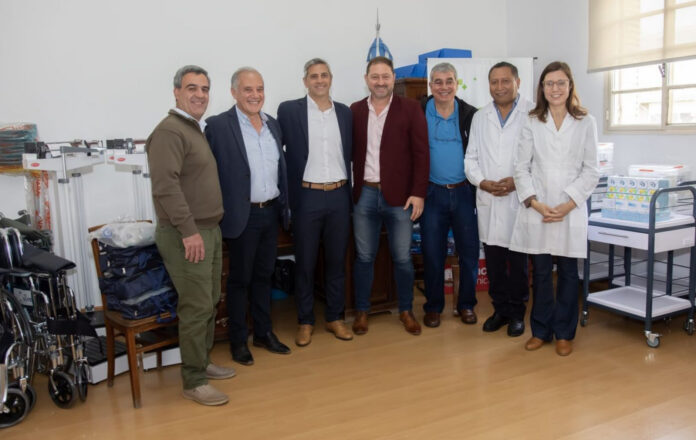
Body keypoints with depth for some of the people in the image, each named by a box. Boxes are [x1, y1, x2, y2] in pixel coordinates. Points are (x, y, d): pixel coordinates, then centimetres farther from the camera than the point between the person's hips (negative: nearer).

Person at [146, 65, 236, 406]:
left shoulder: (197, 130, 17)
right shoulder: (169, 131, -13)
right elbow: (165, 185, -23)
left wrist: (210, 227, 17)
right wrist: (189, 230, -23)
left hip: (209, 230, 10)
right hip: (186, 235, -9)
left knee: (210, 301, 16)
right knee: (196, 307, -5)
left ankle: (203, 362, 30)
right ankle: (193, 381, 7)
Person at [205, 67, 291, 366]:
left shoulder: (273, 124, 10)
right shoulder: (218, 125, -10)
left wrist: (284, 206, 13)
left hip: (271, 212, 6)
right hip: (242, 215, -6)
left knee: (264, 275, 16)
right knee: (240, 279, 7)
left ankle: (264, 333, 30)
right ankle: (238, 341, 22)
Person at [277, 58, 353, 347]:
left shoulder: (345, 113, 9)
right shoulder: (289, 110, -2)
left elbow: (349, 154, 13)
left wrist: (349, 191, 8)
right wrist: (287, 188, -4)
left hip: (339, 196, 3)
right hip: (307, 197, -3)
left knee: (336, 260, 11)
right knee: (305, 263, 6)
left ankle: (335, 318, 25)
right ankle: (305, 322, 20)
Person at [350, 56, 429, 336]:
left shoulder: (410, 109, -1)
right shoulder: (355, 111, 6)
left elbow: (421, 153, -4)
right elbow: (350, 152, 7)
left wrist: (418, 193, -9)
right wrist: (350, 190, 0)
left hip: (400, 196, -2)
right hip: (364, 195, 2)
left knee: (402, 258, 6)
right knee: (364, 257, 9)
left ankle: (406, 311, 25)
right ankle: (362, 311, 24)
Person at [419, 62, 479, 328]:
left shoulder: (470, 115, 1)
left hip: (464, 192, 1)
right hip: (432, 193, 0)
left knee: (470, 251, 6)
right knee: (432, 253, 6)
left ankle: (466, 304, 24)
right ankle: (433, 306, 22)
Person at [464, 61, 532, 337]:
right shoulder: (480, 118, 12)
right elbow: (471, 158, 11)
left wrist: (518, 181, -15)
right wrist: (483, 182, -6)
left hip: (520, 198, -4)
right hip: (488, 200, 4)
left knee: (518, 260, 4)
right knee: (493, 259, 10)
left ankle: (517, 313, 20)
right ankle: (500, 310, 25)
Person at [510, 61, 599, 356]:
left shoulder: (586, 123, 3)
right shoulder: (532, 123, 5)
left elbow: (591, 171, 1)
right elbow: (522, 167, 2)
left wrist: (567, 206, -10)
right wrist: (536, 204, -9)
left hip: (571, 210, 0)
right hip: (537, 210, 1)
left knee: (567, 272, 6)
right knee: (541, 272, 6)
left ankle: (564, 333, 20)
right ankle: (541, 331, 21)